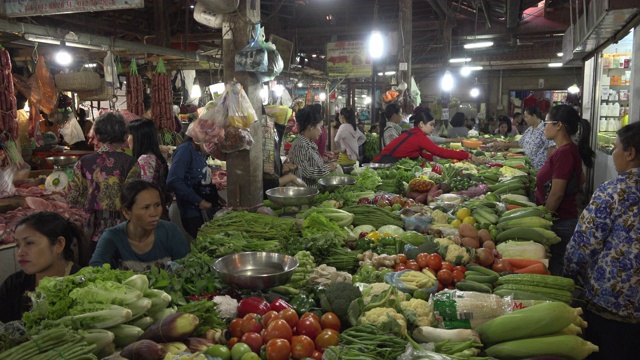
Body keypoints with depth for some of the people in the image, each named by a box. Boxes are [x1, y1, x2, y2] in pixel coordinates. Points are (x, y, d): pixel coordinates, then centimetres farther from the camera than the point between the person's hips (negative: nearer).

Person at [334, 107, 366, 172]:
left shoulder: (344, 127, -13)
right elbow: (363, 138, 26)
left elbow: (337, 140, -29)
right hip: (354, 158, 8)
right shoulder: (354, 127, 10)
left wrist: (341, 149, -14)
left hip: (346, 158, -8)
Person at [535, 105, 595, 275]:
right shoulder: (571, 149, 8)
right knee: (556, 267, 18)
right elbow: (580, 180, 23)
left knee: (552, 270, 2)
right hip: (565, 217, 9)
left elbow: (556, 194, -21)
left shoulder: (564, 153, -21)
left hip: (559, 223, -9)